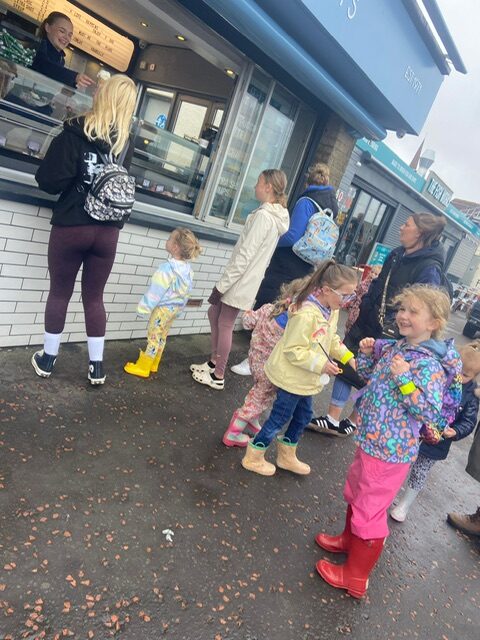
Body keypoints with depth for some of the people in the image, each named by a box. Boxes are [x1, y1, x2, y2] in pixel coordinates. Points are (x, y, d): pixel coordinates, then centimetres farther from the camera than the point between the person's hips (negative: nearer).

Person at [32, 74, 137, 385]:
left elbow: (50, 181, -13)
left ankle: (48, 358, 24)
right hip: (108, 231, 3)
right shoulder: (127, 143, 2)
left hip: (70, 227, -3)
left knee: (59, 293, 12)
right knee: (94, 297, 13)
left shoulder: (77, 132, -10)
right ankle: (97, 365, 18)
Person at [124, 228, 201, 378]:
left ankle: (143, 367, 13)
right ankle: (153, 364, 31)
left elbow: (156, 290, -22)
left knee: (154, 336, 3)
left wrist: (144, 307, -14)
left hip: (163, 307, -8)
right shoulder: (187, 268, -1)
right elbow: (187, 291, 7)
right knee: (162, 336, 18)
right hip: (175, 307, 8)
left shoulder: (167, 268, -25)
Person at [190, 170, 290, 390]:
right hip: (243, 280, 9)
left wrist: (221, 285, -18)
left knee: (225, 324, 1)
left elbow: (244, 256, -22)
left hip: (241, 282, -9)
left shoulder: (263, 216, -19)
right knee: (214, 314, 19)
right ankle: (214, 362, 30)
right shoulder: (276, 216, 11)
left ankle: (218, 376, 14)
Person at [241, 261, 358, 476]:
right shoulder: (306, 314, -30)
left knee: (303, 416, 22)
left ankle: (287, 456, 43)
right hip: (292, 377, -10)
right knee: (280, 418, 5)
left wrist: (346, 355, 0)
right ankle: (253, 458, 25)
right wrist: (321, 364, -28)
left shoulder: (331, 311, 0)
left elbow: (331, 339, 14)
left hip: (305, 379, 10)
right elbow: (293, 350, -28)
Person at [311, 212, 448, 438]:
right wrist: (363, 307, 14)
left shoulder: (429, 269, -17)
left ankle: (353, 422, 25)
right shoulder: (397, 254, 7)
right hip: (365, 322, 8)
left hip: (386, 335, -7)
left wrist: (394, 327, -23)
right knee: (345, 365, 9)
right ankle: (333, 418, 23)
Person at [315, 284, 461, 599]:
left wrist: (405, 379, -33)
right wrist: (367, 353, -2)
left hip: (390, 451, -9)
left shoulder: (429, 365, -23)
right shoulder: (392, 347, 1)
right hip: (371, 440, 9)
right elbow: (369, 376, 15)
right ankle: (349, 540, 55)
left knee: (370, 508, 7)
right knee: (354, 493, 28)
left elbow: (431, 412, -27)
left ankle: (355, 577, 28)